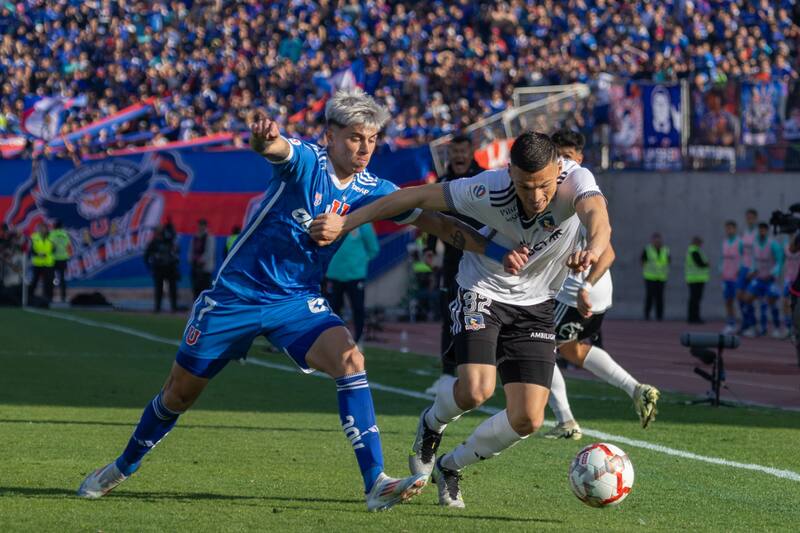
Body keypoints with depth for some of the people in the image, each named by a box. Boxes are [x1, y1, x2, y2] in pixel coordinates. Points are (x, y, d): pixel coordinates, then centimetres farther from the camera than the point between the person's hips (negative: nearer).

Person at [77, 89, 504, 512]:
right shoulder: (305, 162, -17)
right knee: (179, 394, 9)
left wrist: (495, 250, -16)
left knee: (349, 360, -25)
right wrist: (263, 135, -65)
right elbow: (271, 146, -40)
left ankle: (375, 483, -26)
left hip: (297, 302, 3)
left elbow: (432, 221, -4)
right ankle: (123, 466, 36)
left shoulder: (371, 190, -4)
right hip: (237, 295, -3)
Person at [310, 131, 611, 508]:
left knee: (527, 420, -6)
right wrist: (345, 222, -16)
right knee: (476, 390, -27)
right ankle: (432, 425, 11)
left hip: (535, 307, 2)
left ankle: (450, 466, 21)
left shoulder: (575, 181, -27)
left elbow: (596, 214, -50)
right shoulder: (489, 190, -27)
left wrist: (593, 247, -75)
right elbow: (417, 196, -17)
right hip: (482, 292, -2)